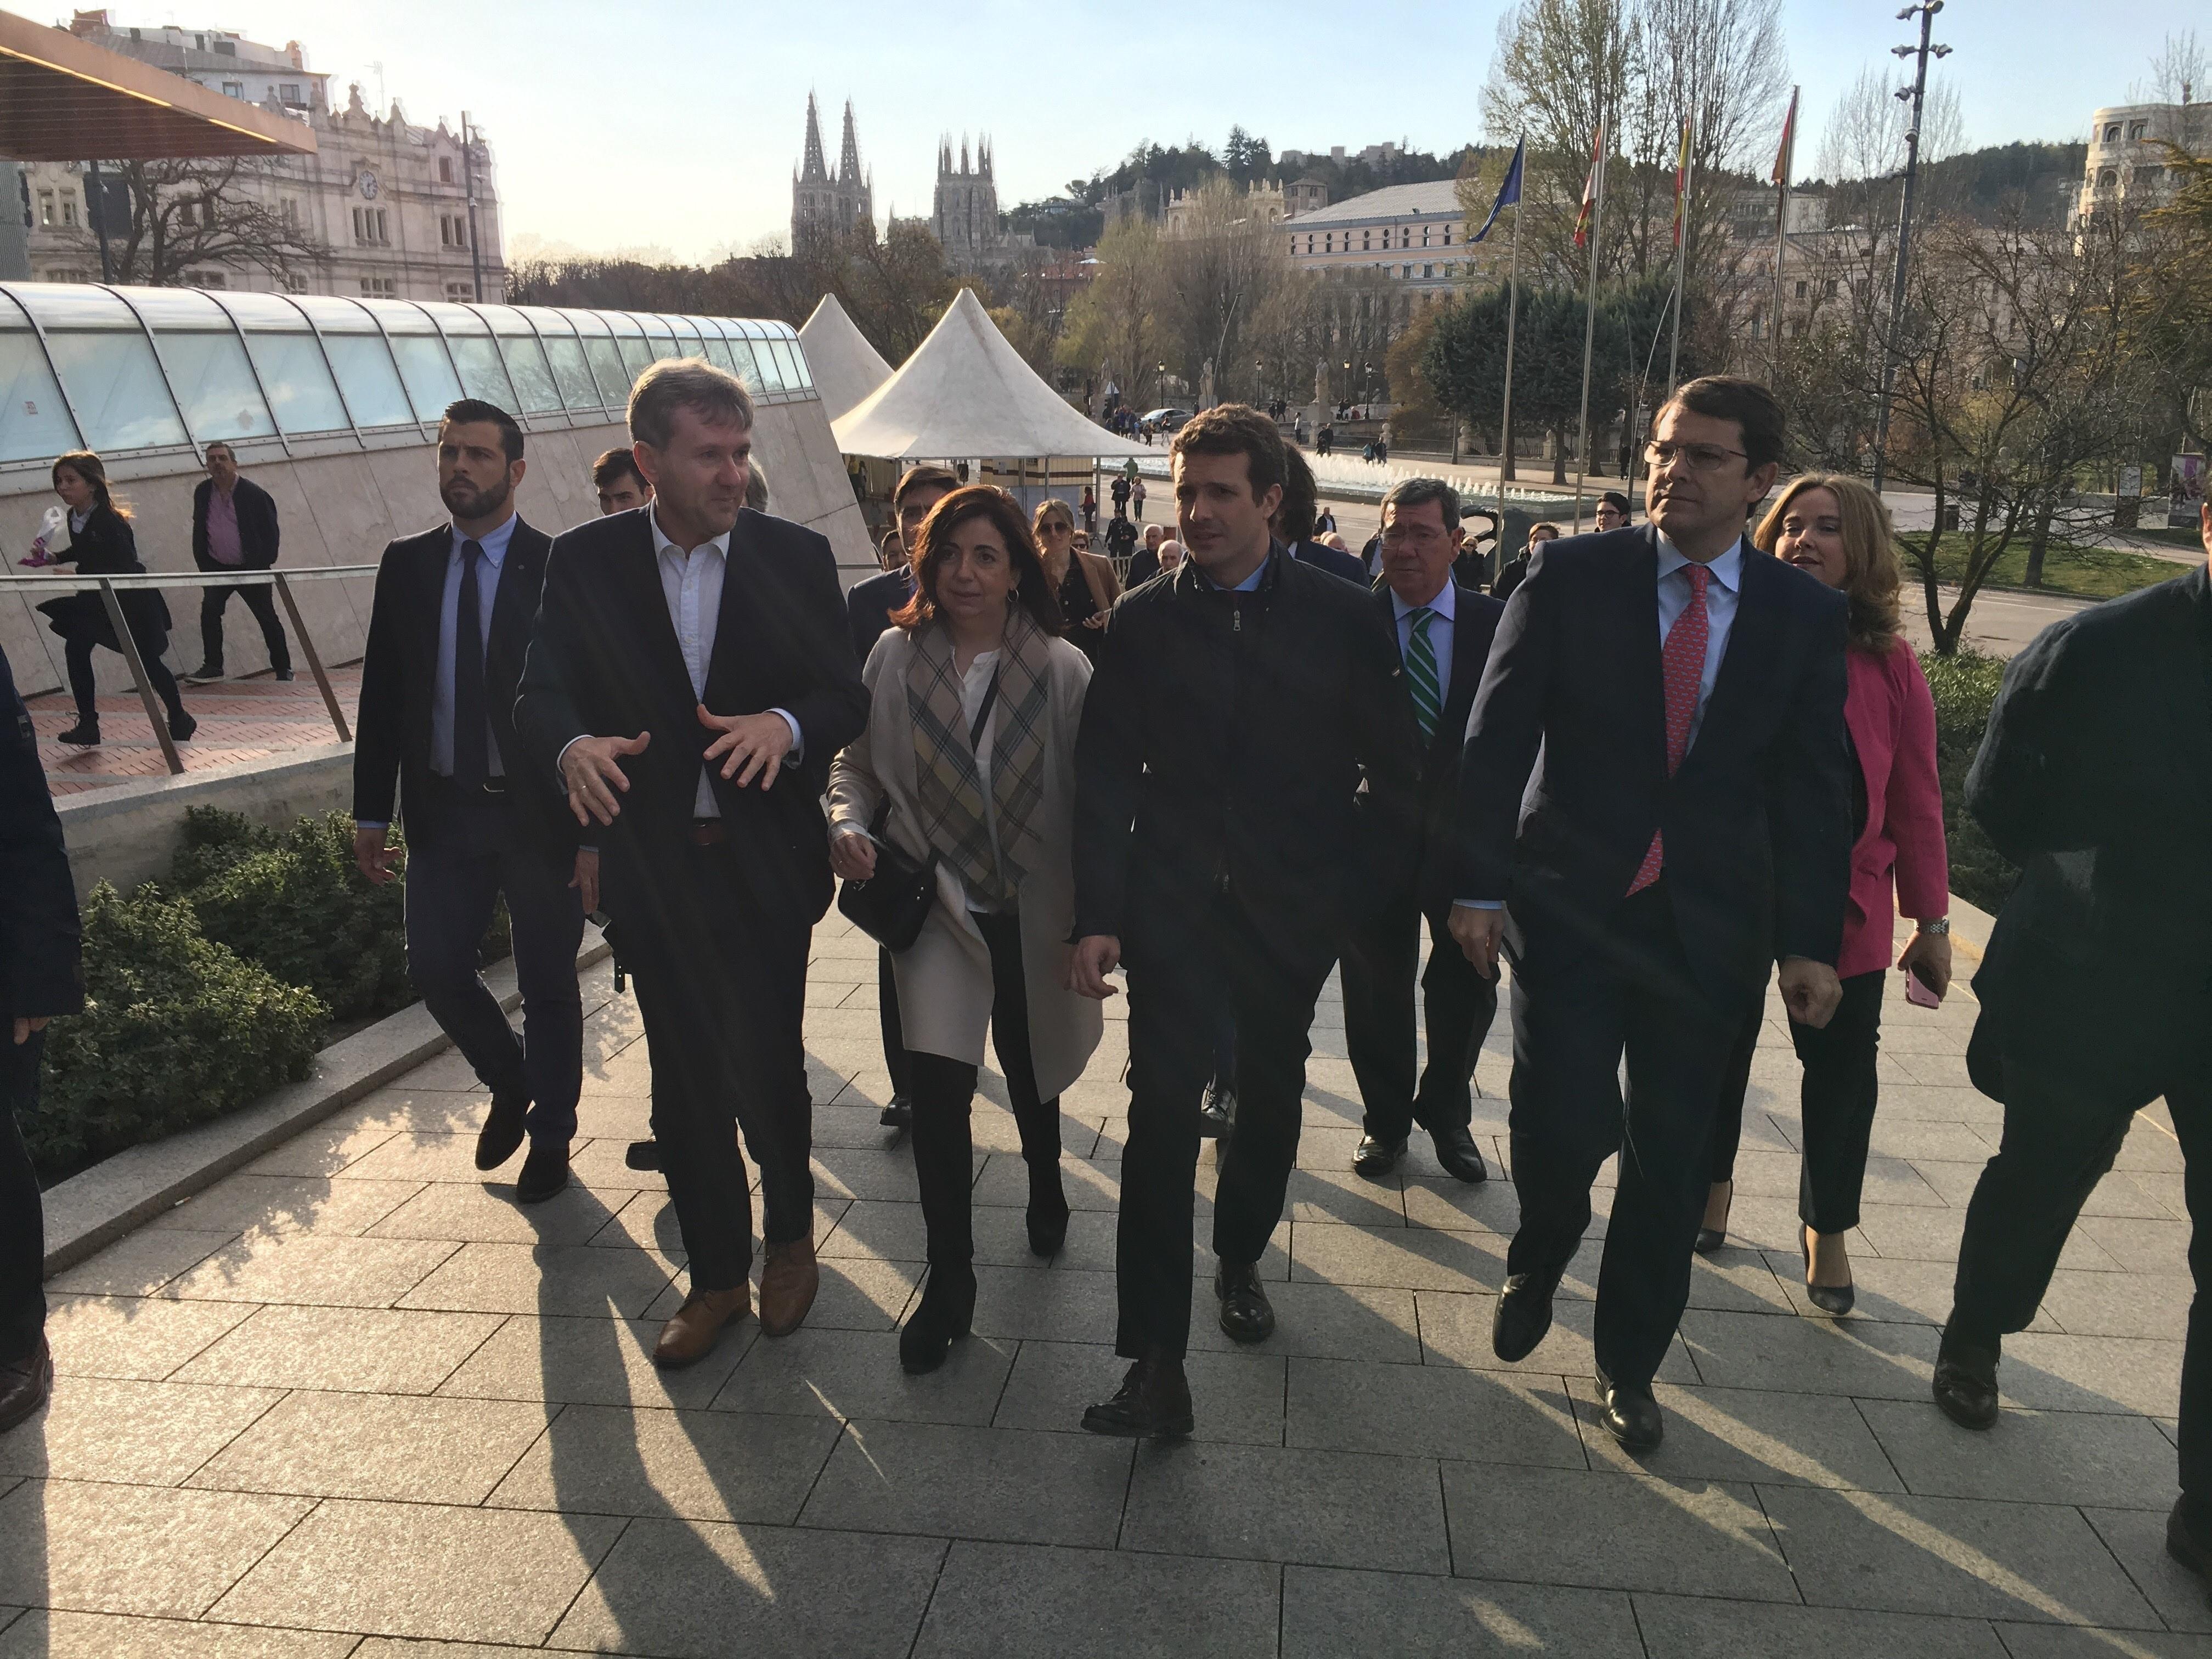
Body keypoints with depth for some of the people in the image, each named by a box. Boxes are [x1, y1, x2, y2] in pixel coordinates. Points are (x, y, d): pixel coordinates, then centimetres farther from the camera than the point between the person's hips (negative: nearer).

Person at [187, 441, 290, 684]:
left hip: (251, 569, -3)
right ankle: (212, 666, -8)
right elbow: (199, 532, 12)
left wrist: (262, 567, -9)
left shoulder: (254, 493, -10)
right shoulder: (202, 493, 3)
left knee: (267, 618, 3)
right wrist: (205, 567, 6)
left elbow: (271, 534, -6)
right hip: (218, 568, 3)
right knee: (209, 610, -13)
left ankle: (283, 667, 14)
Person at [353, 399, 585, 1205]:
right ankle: (510, 1086, 33)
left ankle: (550, 1136, 29)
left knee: (548, 984, 8)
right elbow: (381, 693, 8)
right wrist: (372, 811, 5)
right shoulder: (406, 565, 5)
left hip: (540, 814, -3)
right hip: (442, 811, 4)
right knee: (435, 967, 4)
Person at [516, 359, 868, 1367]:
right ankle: (717, 1276, 30)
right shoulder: (586, 561, 1)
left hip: (766, 863, -1)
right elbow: (541, 695, -3)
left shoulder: (795, 557, -1)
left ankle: (790, 1234, 31)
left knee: (767, 1064, 0)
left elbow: (847, 697, -2)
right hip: (653, 866, 2)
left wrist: (786, 724, -25)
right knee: (684, 1083, 10)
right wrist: (573, 746, -26)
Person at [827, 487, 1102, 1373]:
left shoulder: (1063, 668, -10)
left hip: (1034, 911, 0)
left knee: (1030, 1068, 18)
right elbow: (855, 764, 6)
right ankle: (950, 1278, 10)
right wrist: (848, 824, -14)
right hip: (939, 903, 0)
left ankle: (1044, 1183, 53)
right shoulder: (894, 656, -5)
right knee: (938, 1083, -10)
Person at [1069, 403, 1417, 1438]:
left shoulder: (1342, 620, -2)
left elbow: (1392, 771, 3)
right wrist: (1096, 916, -8)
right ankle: (1157, 1363, 0)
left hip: (1292, 916, 1)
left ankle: (1239, 1260, 43)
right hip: (1174, 911, -1)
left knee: (1269, 1107, 16)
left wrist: (1357, 889, -2)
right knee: (1161, 1122, -7)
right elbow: (1104, 778, -1)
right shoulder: (1142, 621, 1)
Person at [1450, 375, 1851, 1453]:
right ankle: (1536, 1270, 26)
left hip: (1708, 926, 2)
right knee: (1563, 1123, -10)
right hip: (1570, 907, -2)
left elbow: (1813, 785, 5)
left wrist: (1810, 941, 2)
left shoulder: (1803, 614, 3)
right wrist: (1479, 885, -8)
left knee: (1671, 1158, 9)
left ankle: (1629, 1363, 30)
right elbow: (1497, 738, -4)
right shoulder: (1571, 576, -3)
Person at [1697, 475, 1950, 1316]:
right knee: (1721, 1049, 16)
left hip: (1844, 907, 0)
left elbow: (1915, 801, -1)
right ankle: (1712, 1189, 40)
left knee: (1842, 1069, 8)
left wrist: (1931, 921, 2)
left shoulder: (1889, 667, -4)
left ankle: (1826, 1229, 30)